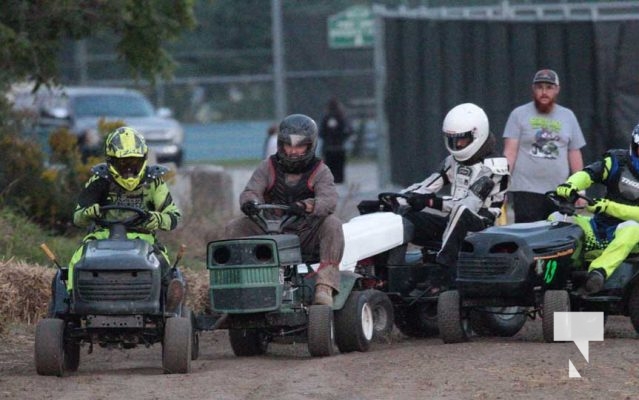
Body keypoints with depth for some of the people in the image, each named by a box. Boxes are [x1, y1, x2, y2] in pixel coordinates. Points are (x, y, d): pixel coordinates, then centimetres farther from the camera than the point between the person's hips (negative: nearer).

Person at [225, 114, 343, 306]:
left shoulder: (320, 172, 0)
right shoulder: (268, 168, 7)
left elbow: (329, 200, -19)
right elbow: (251, 192, -6)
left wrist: (305, 206, -42)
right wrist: (250, 203, -33)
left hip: (307, 236, -2)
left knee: (332, 224, -32)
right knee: (234, 227, -17)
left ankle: (325, 286, -39)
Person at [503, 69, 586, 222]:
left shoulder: (568, 116, 15)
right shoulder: (519, 115, 5)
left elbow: (575, 155, 16)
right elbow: (510, 151, -1)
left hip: (559, 192, 3)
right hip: (526, 191, -3)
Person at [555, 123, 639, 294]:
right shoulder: (618, 161, 5)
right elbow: (588, 174, -8)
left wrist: (609, 207, -24)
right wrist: (570, 185, -31)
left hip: (622, 234, -4)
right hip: (597, 227, 4)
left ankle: (598, 271, -60)